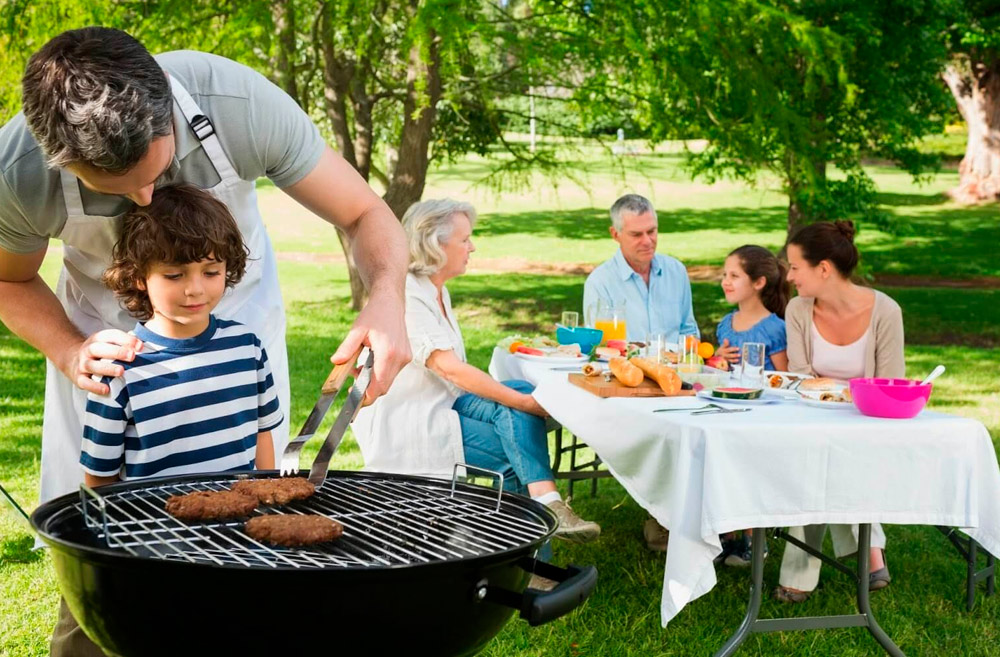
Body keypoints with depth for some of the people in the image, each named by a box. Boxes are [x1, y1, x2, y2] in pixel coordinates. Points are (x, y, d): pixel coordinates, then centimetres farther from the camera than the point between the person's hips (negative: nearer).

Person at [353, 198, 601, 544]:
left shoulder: (437, 292, 13)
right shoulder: (403, 297, -18)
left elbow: (454, 373, 11)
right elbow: (450, 369, -27)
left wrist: (525, 398, -3)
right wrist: (526, 403, -27)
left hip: (441, 402, 8)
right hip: (403, 422, -8)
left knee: (521, 390, -17)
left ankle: (548, 502, -28)